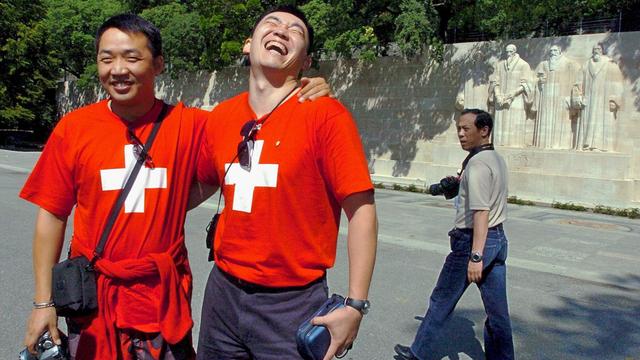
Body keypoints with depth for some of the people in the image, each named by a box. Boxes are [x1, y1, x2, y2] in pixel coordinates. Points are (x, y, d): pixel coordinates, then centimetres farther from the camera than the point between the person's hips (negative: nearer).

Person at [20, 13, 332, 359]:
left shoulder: (190, 125, -5)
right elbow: (52, 216, 1)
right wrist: (44, 301, 0)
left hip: (164, 298, 0)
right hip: (92, 297, 1)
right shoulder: (73, 128, -3)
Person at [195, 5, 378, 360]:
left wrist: (355, 305, -16)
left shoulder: (325, 114, -13)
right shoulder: (220, 117, 3)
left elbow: (361, 210, -14)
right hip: (223, 291, 5)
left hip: (292, 302, -5)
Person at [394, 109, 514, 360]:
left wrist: (475, 256, -27)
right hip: (498, 239, 9)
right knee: (497, 309, 11)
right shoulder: (497, 159, 12)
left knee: (442, 300, 7)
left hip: (473, 241, -8)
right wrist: (459, 184, 17)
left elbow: (481, 212, -24)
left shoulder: (477, 163, -17)